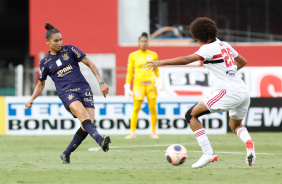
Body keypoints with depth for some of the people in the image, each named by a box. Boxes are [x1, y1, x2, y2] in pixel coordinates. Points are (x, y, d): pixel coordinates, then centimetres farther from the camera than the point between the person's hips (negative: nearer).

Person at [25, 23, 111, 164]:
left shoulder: (69, 50, 9)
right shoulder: (45, 62, 11)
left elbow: (90, 64, 11)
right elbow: (40, 84, 25)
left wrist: (101, 82, 3)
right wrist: (32, 99, 11)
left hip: (83, 88, 2)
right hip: (66, 93, -2)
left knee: (88, 123, -15)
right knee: (83, 115, -31)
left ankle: (66, 154, 1)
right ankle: (100, 141, -54)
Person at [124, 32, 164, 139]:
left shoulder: (153, 55, 9)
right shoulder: (133, 56, 5)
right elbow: (130, 72, 8)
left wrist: (159, 79, 0)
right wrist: (127, 86, 3)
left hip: (151, 83, 1)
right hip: (138, 84, -1)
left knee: (153, 108, -2)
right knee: (136, 109, -5)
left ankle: (154, 132, 8)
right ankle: (132, 132, 1)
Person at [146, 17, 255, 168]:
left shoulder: (209, 48, -6)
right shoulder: (225, 45, 18)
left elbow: (186, 60, -17)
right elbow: (242, 62, 32)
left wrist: (161, 62, -14)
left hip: (227, 92, -9)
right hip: (243, 91, 9)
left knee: (190, 115, -2)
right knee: (235, 126, 31)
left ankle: (208, 153, -11)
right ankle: (248, 142, -3)